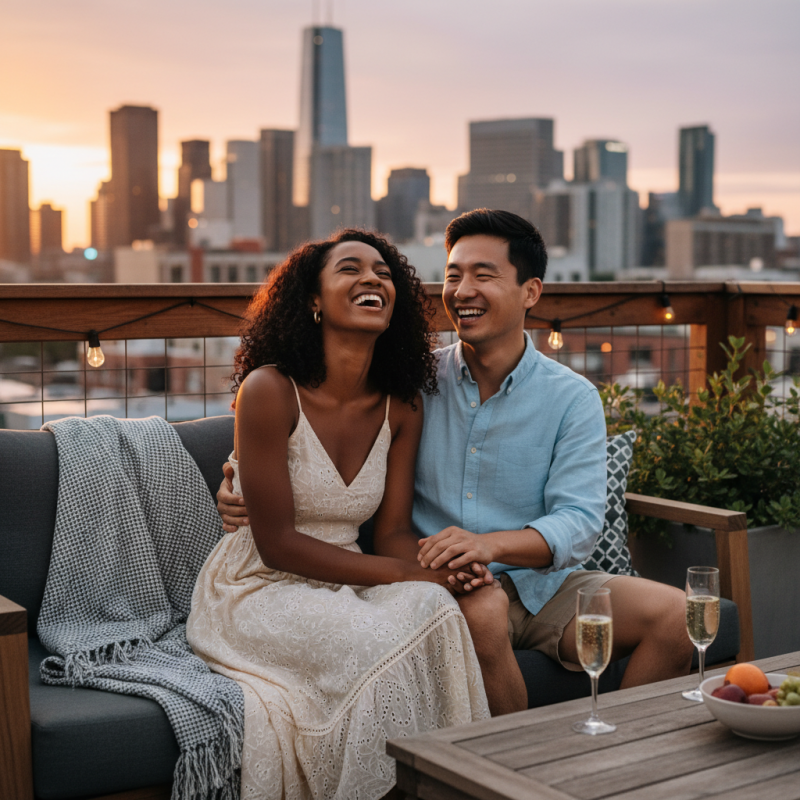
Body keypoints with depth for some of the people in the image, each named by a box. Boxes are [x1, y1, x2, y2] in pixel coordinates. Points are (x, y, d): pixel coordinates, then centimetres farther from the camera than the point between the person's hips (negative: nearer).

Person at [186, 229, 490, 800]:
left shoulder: (401, 407, 2)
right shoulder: (269, 390, -16)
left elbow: (394, 531, 2)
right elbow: (276, 543, -16)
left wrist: (439, 566, -22)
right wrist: (405, 573, -20)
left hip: (342, 590, 5)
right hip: (259, 590, -5)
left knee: (436, 611, -27)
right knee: (379, 644, -32)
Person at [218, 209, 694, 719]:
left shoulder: (572, 399, 2)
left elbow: (578, 521, -10)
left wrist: (491, 543, -29)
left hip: (543, 582, 1)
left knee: (675, 614, -19)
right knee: (481, 608, -36)